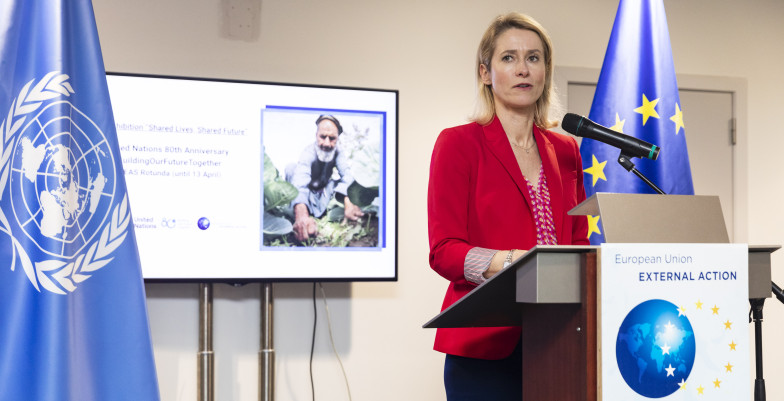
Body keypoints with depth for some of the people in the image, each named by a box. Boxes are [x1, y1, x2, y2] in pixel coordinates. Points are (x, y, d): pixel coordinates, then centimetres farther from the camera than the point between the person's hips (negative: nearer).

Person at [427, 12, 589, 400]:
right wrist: (510, 262, -24)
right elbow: (444, 251, -7)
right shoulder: (459, 143, 0)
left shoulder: (565, 151, 16)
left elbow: (579, 242, 18)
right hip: (486, 345, -4)